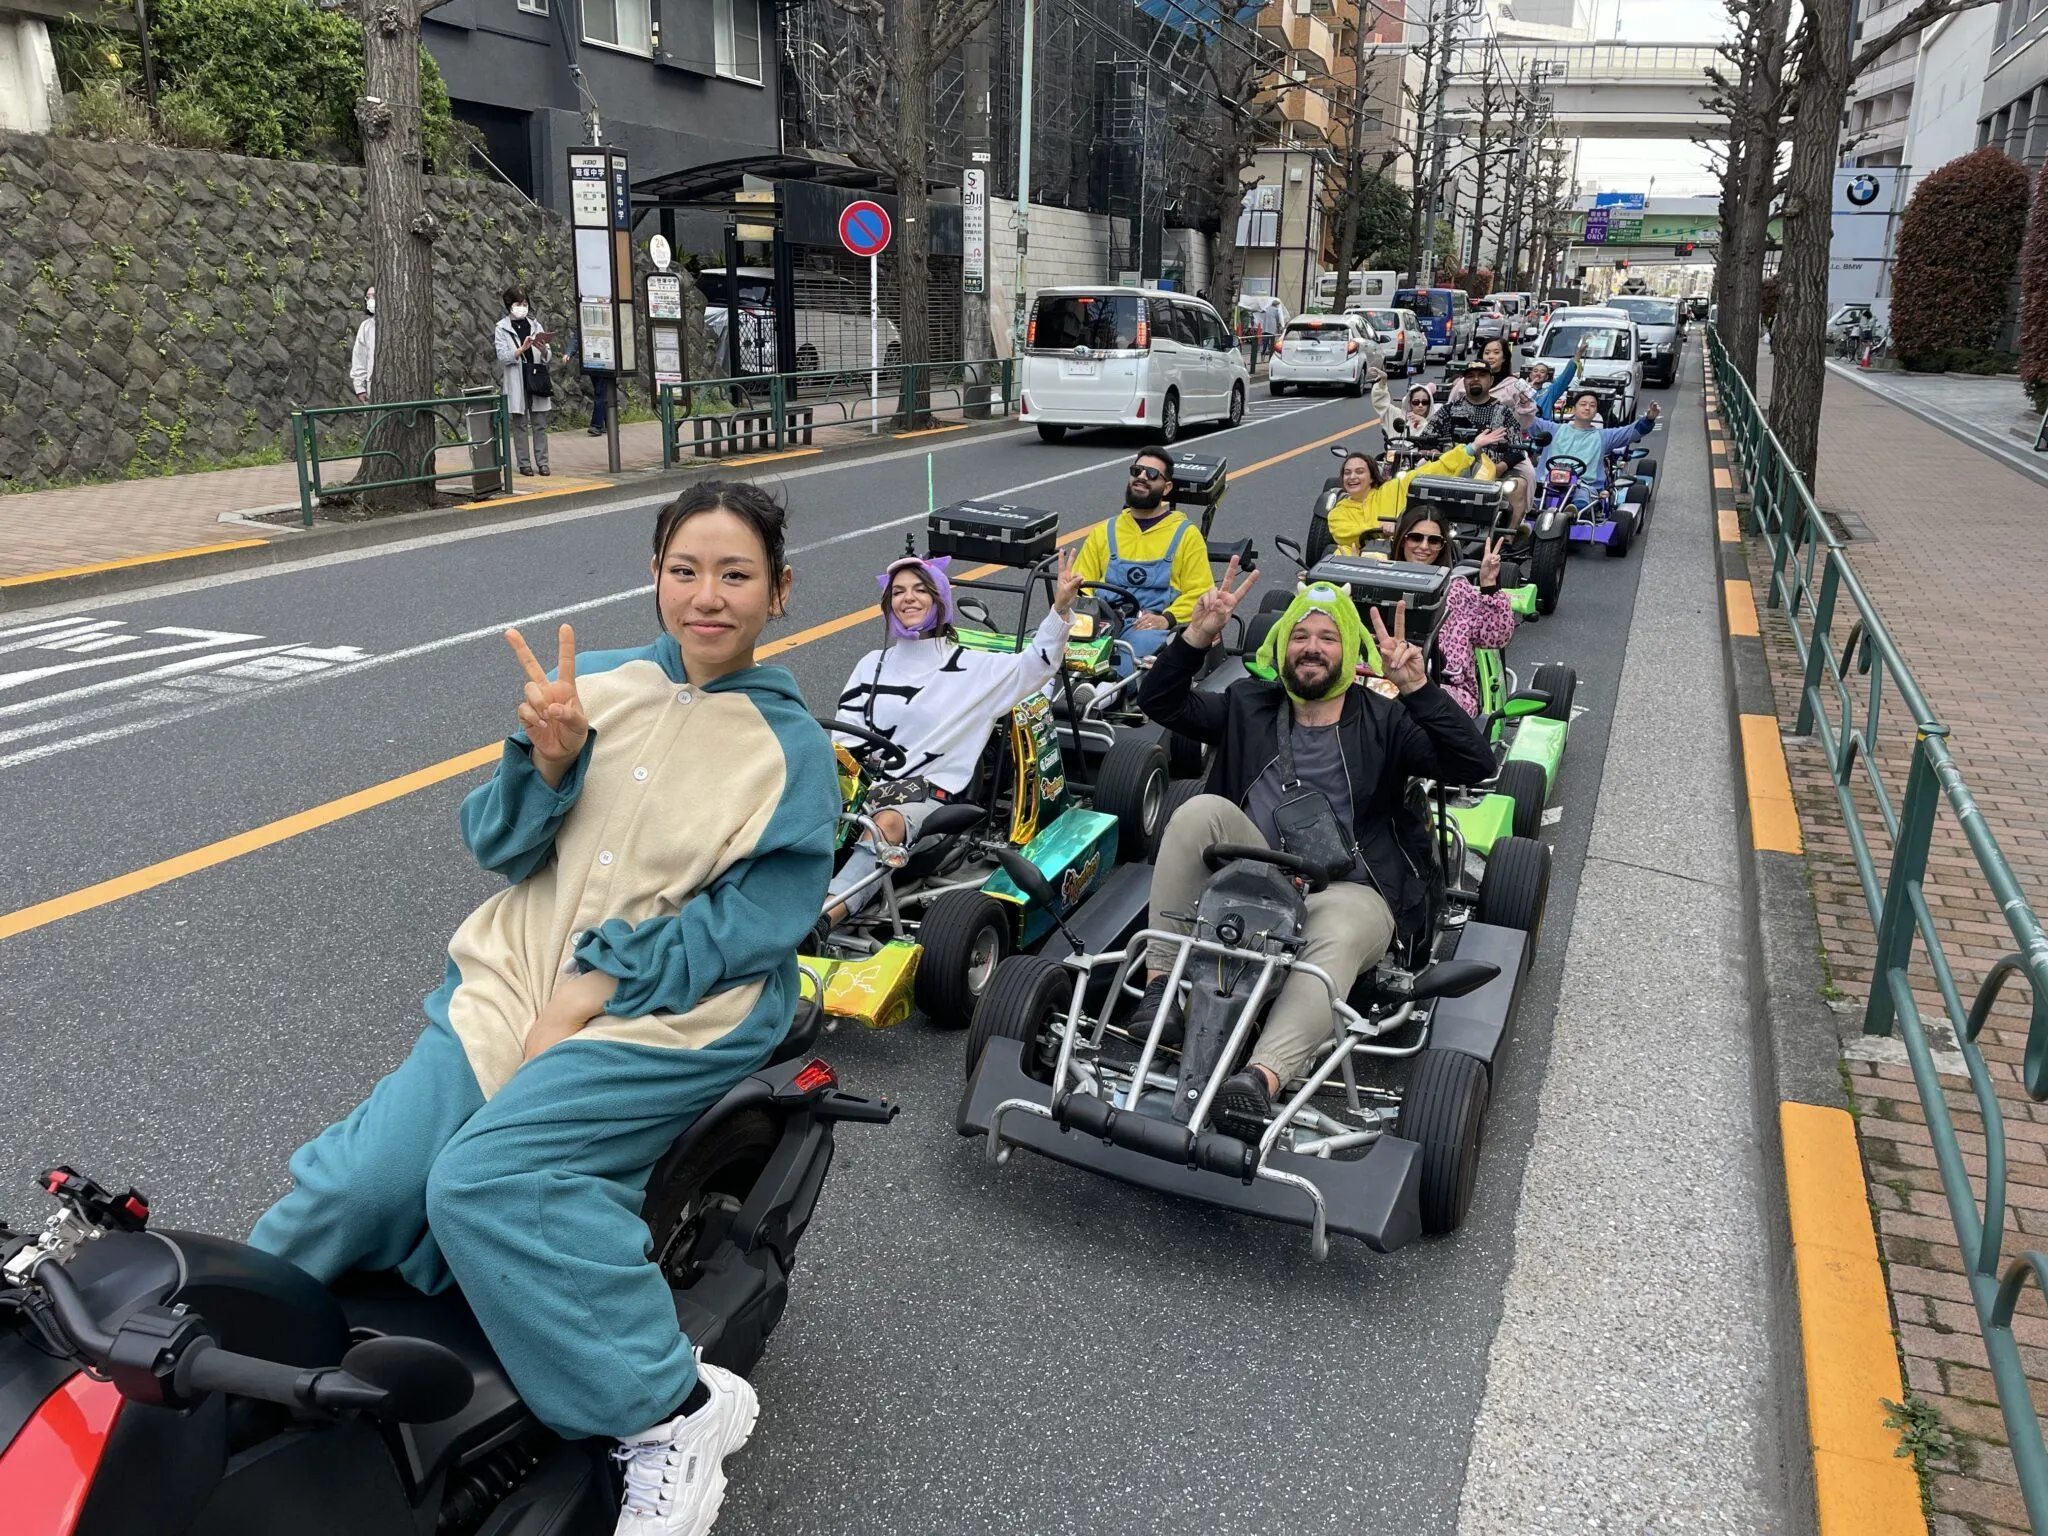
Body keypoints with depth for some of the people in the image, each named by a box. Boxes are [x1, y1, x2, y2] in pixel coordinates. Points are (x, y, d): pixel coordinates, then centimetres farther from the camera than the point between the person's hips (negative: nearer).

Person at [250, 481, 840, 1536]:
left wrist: (597, 987, -16)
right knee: (361, 1178, -15)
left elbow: (754, 924, -9)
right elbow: (498, 848, 7)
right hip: (516, 977, 4)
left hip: (672, 1014, -4)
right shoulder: (597, 682, 8)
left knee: (482, 1179, -25)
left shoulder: (795, 748, -2)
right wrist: (547, 758, -13)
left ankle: (675, 1409, -13)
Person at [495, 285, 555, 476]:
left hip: (537, 379, 3)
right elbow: (503, 356, -9)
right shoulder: (502, 328, 2)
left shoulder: (535, 325, 11)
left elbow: (548, 357, 9)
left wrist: (543, 349, -14)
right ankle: (524, 463, 5)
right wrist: (522, 349, -22)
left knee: (540, 424, 3)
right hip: (516, 381, -3)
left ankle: (542, 462, 8)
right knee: (520, 425, 1)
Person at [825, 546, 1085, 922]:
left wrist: (1061, 607, -17)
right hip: (869, 785, 4)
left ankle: (822, 917, -57)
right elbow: (845, 739, 14)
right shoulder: (872, 665, 19)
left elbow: (1037, 664, -3)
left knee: (887, 823, -37)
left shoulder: (971, 668, 7)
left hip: (929, 793, -4)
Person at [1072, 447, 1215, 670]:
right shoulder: (1103, 532, 25)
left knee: (1143, 642, -40)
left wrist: (1167, 619, -11)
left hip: (1152, 628, -2)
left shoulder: (1186, 535, 15)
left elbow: (1199, 593, 7)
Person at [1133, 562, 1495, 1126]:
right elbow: (1160, 701, 6)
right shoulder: (1249, 706, 15)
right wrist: (1198, 635, -11)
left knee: (1338, 935, -37)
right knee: (1202, 810, -24)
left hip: (1349, 892, -2)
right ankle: (1160, 979, -24)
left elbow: (1474, 764, -7)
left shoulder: (1383, 721, 6)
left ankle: (1262, 1078, -56)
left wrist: (1418, 689, -21)